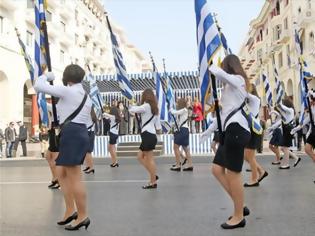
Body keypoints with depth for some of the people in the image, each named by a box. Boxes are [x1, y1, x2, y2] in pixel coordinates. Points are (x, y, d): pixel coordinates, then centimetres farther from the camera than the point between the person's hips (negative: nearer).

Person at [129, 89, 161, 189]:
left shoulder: (146, 106, -9)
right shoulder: (154, 108, 17)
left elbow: (132, 110, -12)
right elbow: (158, 126, 16)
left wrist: (133, 106, 8)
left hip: (148, 135, -9)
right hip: (151, 135, 9)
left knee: (149, 159, -4)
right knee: (140, 156, 14)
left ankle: (153, 182, 2)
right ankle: (153, 176, 13)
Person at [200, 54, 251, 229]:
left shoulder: (237, 80, -1)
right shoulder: (231, 86, 28)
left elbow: (217, 72, -23)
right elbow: (223, 112, 26)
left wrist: (211, 67, 0)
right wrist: (209, 130, 24)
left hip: (236, 130, -10)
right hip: (230, 131, 10)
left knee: (233, 174, -4)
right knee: (217, 169, 8)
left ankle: (239, 216, 8)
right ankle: (240, 206, 16)